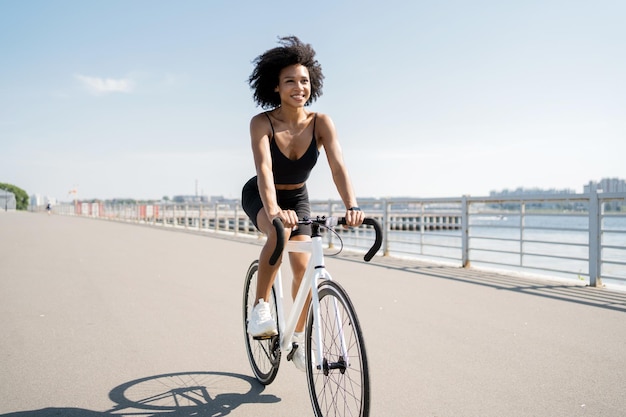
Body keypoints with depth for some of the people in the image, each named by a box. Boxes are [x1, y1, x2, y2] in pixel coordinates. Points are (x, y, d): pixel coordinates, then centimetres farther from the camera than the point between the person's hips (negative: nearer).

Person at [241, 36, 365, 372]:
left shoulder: (321, 123, -20)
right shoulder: (262, 123, -26)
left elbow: (338, 166, -32)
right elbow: (264, 170, -40)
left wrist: (352, 206, -49)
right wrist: (274, 211, -58)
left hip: (297, 198, 3)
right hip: (260, 197, -3)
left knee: (303, 267, -9)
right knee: (279, 231, -36)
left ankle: (297, 339, 13)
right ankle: (260, 309, -21)